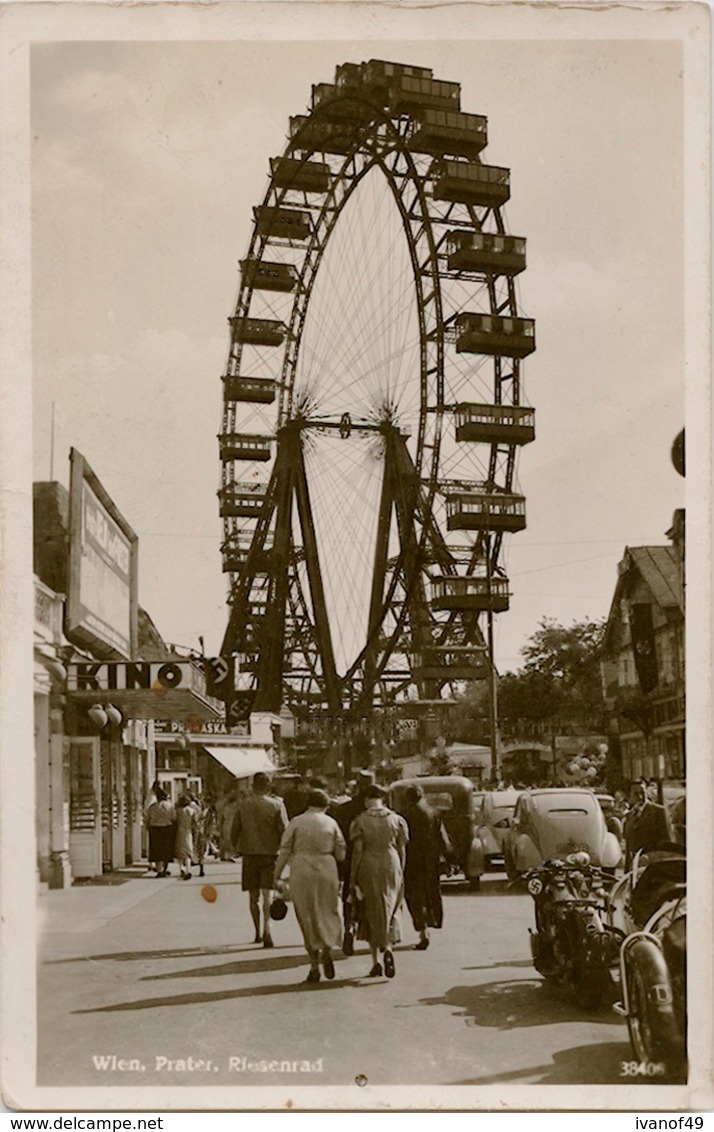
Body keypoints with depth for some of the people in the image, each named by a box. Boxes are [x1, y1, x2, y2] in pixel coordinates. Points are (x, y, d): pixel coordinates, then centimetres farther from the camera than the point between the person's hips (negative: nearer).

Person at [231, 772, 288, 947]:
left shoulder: (242, 805, 0)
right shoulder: (277, 804, -5)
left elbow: (234, 832, 4)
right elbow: (284, 831, -7)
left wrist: (238, 849, 20)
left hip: (249, 854, 2)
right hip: (270, 854, -1)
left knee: (253, 897, 13)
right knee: (267, 895, -3)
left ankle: (258, 933, 19)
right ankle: (266, 931, -20)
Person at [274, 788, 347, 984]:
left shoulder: (296, 822, 0)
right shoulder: (331, 823, 4)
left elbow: (284, 851, -2)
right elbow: (341, 854, 5)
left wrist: (277, 876, 5)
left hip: (301, 872, -1)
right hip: (327, 871, 1)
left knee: (307, 917, 7)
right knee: (328, 912, 14)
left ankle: (315, 966, 5)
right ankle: (327, 949, -11)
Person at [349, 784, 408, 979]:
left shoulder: (360, 820, -3)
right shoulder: (396, 819, 3)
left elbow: (357, 851, -5)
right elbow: (402, 850, 3)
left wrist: (352, 878, -1)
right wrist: (400, 873, 12)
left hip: (368, 868, -1)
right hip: (391, 867, 1)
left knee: (372, 913, 9)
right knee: (390, 910, 11)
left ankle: (376, 961, 10)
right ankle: (388, 948, -15)